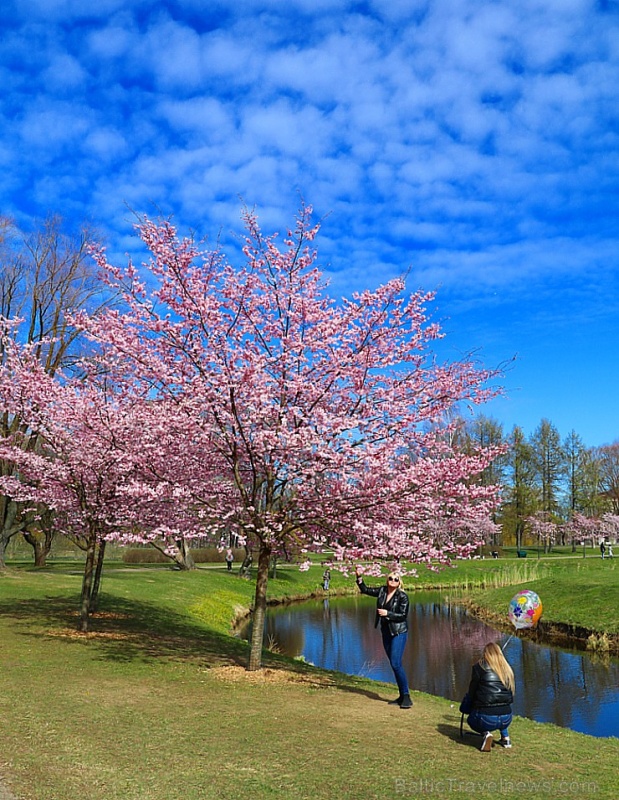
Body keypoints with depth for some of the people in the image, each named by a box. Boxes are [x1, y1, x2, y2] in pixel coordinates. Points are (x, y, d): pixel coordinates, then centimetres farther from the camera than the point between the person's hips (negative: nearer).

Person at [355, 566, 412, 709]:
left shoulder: (402, 596, -11)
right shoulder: (382, 591, 4)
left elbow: (403, 615, -15)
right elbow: (365, 590, 11)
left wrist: (387, 613, -21)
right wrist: (359, 577, -1)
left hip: (399, 632, -6)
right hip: (386, 632, 6)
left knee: (396, 663, -15)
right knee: (394, 664, 11)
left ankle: (406, 696, -7)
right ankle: (402, 696, 19)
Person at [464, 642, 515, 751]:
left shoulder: (479, 667, -3)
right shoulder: (507, 669, 8)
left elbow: (471, 692, 2)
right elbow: (511, 693, 17)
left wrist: (473, 708, 21)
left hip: (486, 718, -5)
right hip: (506, 719, 5)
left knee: (471, 719, 28)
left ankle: (486, 733, -1)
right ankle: (505, 737, 23)